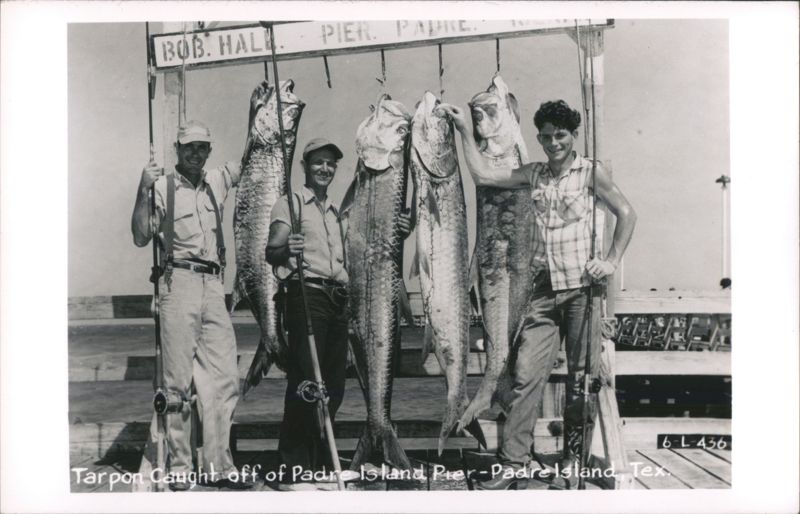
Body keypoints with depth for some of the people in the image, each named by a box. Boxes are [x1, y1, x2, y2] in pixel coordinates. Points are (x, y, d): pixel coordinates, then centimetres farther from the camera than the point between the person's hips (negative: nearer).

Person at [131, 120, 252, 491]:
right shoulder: (163, 186, -1)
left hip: (214, 285, 5)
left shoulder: (217, 182, 14)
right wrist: (144, 191, -18)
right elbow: (141, 237, -9)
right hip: (178, 283, -5)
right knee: (179, 380, -1)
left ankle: (217, 465, 10)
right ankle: (179, 467, 8)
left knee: (224, 377, 3)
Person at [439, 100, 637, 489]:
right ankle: (511, 465, -3)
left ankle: (573, 462, 16)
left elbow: (627, 214, 2)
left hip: (582, 288, -3)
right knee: (525, 373, -5)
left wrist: (611, 260, -7)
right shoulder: (534, 174, 14)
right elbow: (482, 175, 14)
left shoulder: (591, 172, 3)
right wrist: (464, 130, 15)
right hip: (545, 290, 3)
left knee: (581, 377, 2)